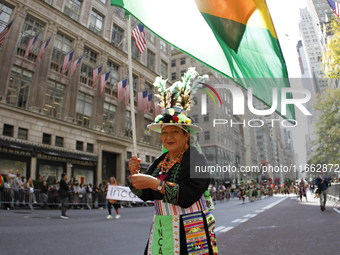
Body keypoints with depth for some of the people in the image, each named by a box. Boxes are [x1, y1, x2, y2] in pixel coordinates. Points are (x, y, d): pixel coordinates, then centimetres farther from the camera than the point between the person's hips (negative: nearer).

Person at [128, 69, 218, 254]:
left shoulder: (195, 158, -12)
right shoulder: (160, 161, 7)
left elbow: (188, 195, -24)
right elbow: (145, 195, 7)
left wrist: (155, 183, -27)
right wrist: (135, 174, -10)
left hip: (189, 232, -6)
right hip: (160, 229, 6)